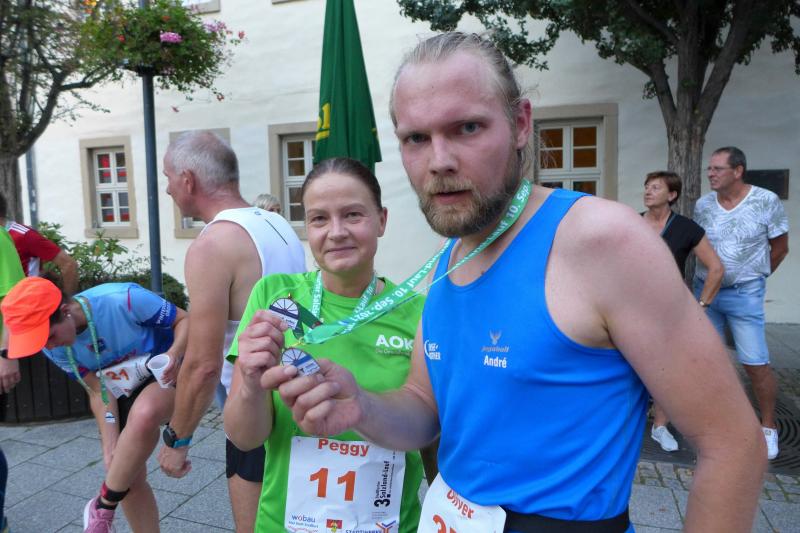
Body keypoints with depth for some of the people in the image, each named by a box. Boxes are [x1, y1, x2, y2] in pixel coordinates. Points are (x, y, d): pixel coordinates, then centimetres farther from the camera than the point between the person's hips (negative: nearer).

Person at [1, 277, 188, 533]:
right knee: (129, 478, 7)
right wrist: (111, 449, -14)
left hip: (168, 373, -6)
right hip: (125, 391, 6)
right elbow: (100, 391, -6)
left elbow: (185, 320, -19)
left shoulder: (123, 300, -31)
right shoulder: (55, 347, -11)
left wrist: (175, 354, -39)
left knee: (143, 414, -37)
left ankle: (105, 504, -14)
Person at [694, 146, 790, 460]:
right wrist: (711, 277, 10)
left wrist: (753, 277, 8)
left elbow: (780, 248, 2)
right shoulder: (702, 205, -1)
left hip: (744, 294, -3)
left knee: (756, 363, -2)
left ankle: (768, 428, 17)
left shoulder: (767, 201, -9)